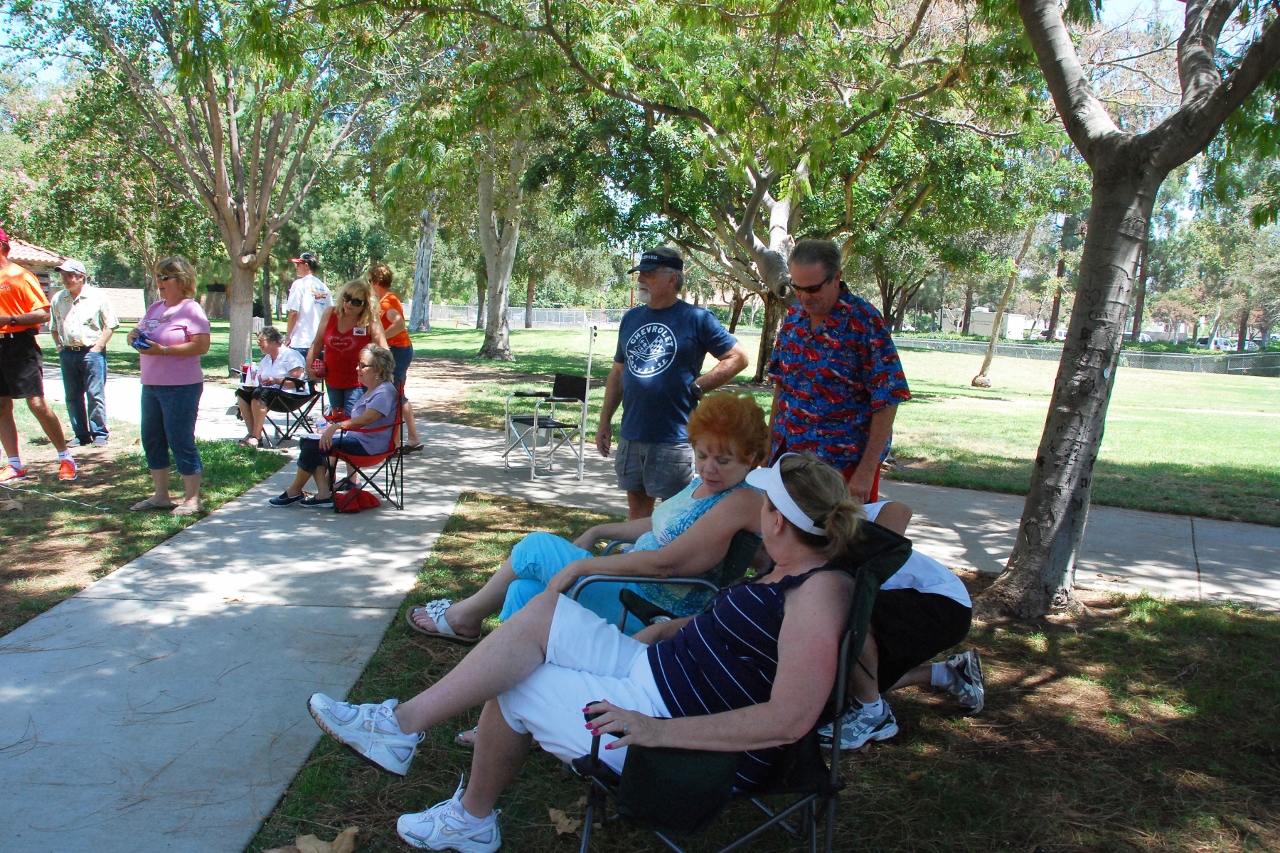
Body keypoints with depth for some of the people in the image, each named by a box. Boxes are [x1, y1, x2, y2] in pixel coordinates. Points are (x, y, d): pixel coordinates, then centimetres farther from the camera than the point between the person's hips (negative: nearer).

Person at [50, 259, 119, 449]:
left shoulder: (97, 297, -3)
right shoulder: (58, 299, 9)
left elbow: (110, 324, -2)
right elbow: (53, 326, 20)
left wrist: (98, 347, -8)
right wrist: (59, 346, 8)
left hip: (92, 352, -5)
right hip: (68, 353, 5)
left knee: (95, 395, -4)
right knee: (73, 397, 7)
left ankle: (100, 434, 3)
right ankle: (81, 435, 15)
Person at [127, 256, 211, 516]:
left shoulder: (191, 310, -10)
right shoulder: (155, 307, 14)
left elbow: (201, 346, -20)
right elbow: (135, 335, 21)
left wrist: (162, 350, -23)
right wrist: (134, 335, -3)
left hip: (181, 387, -9)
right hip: (151, 385, 9)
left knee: (181, 441, -4)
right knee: (152, 440, 13)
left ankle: (192, 499, 6)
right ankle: (160, 495, 26)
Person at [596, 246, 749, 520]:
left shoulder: (696, 319, -6)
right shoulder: (631, 318, 11)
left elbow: (738, 357, -4)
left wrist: (696, 387, -10)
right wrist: (605, 421, 13)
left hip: (674, 438, -5)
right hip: (631, 435, 6)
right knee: (637, 505, 16)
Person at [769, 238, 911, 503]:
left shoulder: (865, 323, -12)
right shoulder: (793, 317, 5)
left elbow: (887, 401, -14)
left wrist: (866, 471, -18)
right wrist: (770, 446, 10)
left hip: (845, 462, -5)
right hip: (789, 454, 5)